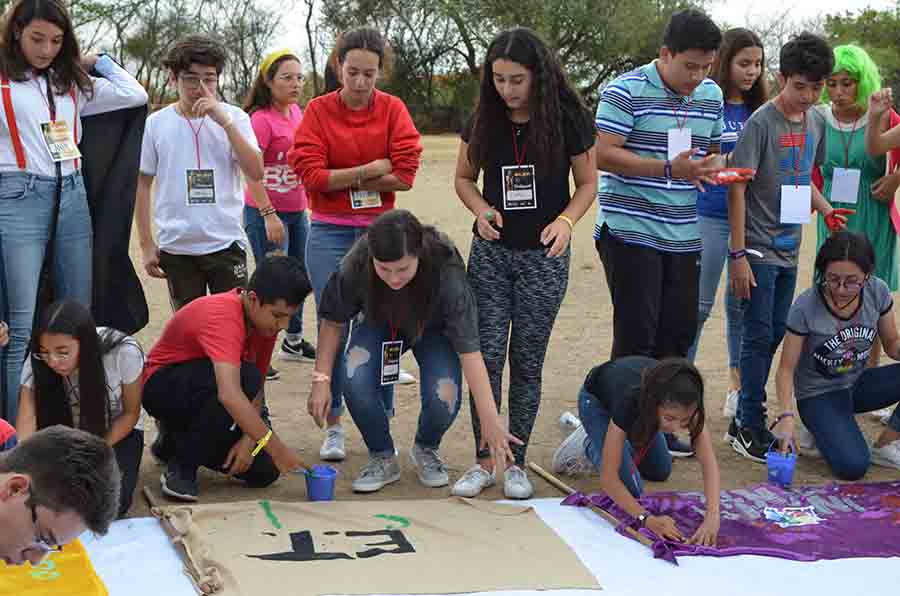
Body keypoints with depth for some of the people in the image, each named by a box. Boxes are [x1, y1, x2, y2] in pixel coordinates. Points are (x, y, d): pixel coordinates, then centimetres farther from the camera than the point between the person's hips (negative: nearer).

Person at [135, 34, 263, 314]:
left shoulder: (234, 117, 0)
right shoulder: (156, 123, 1)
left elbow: (256, 173, -12)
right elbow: (142, 185, 7)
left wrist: (225, 121, -17)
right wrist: (146, 244, 4)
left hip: (226, 242, -1)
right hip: (176, 247, 1)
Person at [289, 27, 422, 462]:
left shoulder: (393, 109, 1)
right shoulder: (319, 110, -1)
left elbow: (404, 175, -9)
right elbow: (311, 174, -11)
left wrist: (342, 179, -10)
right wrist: (368, 171, -12)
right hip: (330, 232, -1)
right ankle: (333, 426, 13)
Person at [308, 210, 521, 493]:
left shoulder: (445, 271, -39)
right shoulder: (355, 265, -34)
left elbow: (469, 350, -39)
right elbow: (333, 321, -15)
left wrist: (490, 421, -41)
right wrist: (321, 379, -20)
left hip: (433, 328, -1)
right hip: (378, 322, 1)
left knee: (444, 398, -24)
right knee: (355, 381, -27)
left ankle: (426, 449, 12)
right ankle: (382, 458, 0)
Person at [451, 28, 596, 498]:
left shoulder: (567, 119, -9)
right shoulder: (485, 120, -2)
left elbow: (587, 183, 0)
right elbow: (464, 178, 10)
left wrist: (566, 220, -19)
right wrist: (481, 208, -10)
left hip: (543, 256, -2)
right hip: (490, 252, 2)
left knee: (527, 362, 5)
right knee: (486, 357, -1)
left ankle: (516, 463, 16)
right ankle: (483, 462, 9)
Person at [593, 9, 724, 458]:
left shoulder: (712, 95, 11)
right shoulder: (627, 92, -10)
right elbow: (602, 154, -17)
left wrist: (710, 167, -3)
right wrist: (669, 169, -24)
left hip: (683, 235, 7)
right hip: (630, 231, -7)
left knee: (678, 333, 9)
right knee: (636, 335, -5)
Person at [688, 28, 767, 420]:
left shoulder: (758, 109, 8)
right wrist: (730, 161, -21)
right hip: (710, 217, -4)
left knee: (742, 304, 11)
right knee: (699, 305, 0)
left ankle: (738, 386, 22)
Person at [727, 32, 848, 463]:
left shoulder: (816, 121, 7)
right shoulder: (761, 124, -15)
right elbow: (738, 189, -15)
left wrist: (825, 209, 1)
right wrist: (738, 255, -18)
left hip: (789, 248, 7)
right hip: (758, 249, -7)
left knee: (774, 334, 12)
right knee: (759, 336, -4)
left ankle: (746, 419, 22)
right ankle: (749, 426, 5)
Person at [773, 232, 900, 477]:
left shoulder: (878, 292, -11)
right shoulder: (805, 307, -22)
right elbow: (786, 369, -16)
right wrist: (787, 416, -31)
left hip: (857, 383, 5)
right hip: (819, 395, -4)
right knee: (853, 466, -26)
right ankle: (819, 430, 6)